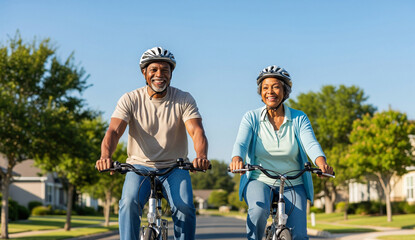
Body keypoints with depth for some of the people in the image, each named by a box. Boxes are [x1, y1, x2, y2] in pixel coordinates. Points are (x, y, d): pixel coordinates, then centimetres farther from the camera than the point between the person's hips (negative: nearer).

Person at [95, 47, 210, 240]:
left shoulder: (184, 100, -4)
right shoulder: (130, 100, -4)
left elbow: (196, 131, -17)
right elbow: (114, 131, -15)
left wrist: (201, 156, -40)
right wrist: (105, 156, -38)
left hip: (174, 168, 0)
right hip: (140, 166, 0)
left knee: (184, 207, -25)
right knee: (129, 202, -28)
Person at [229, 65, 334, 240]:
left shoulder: (299, 119, 1)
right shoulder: (251, 118, -1)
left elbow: (311, 144, -15)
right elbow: (241, 143, -16)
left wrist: (322, 163, -37)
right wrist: (237, 159, -40)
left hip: (292, 185, 1)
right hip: (259, 181, -1)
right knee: (259, 210, -33)